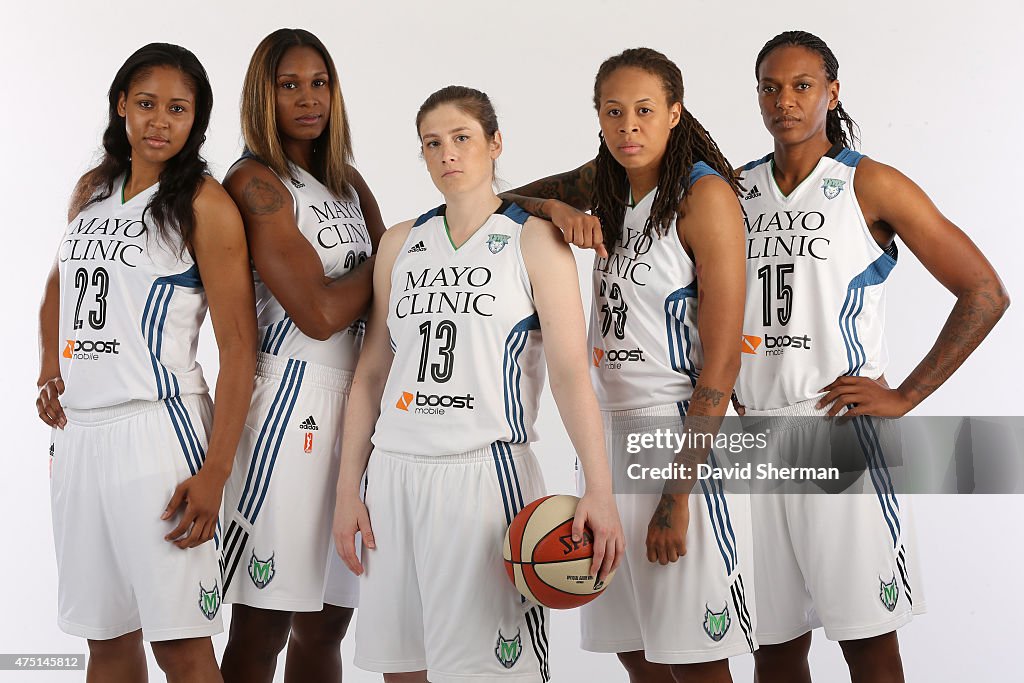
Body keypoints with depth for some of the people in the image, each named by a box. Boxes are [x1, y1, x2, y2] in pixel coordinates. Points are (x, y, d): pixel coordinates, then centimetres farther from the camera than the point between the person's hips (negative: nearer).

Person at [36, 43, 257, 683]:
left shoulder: (204, 203, -5)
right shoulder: (92, 191, 14)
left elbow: (238, 347, -9)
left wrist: (216, 472, -16)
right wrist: (49, 368, 13)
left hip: (156, 428, -6)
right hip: (77, 431, 6)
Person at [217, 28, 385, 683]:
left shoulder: (347, 181, 17)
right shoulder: (256, 182, -6)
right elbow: (319, 313, -14)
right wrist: (385, 258, 1)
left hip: (358, 401, 7)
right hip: (292, 399, -7)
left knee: (327, 619, 11)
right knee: (262, 625, -5)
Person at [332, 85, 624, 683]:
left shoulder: (535, 240, 0)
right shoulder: (400, 244, 13)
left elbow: (571, 373, -8)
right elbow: (372, 371, 15)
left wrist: (600, 491, -18)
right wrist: (348, 491, 10)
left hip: (486, 474, -4)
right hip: (396, 475, 5)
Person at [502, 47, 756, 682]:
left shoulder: (705, 195, -11)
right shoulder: (604, 184, 9)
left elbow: (722, 359, -15)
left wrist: (678, 496, -19)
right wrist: (555, 208, -10)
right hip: (611, 432, 7)